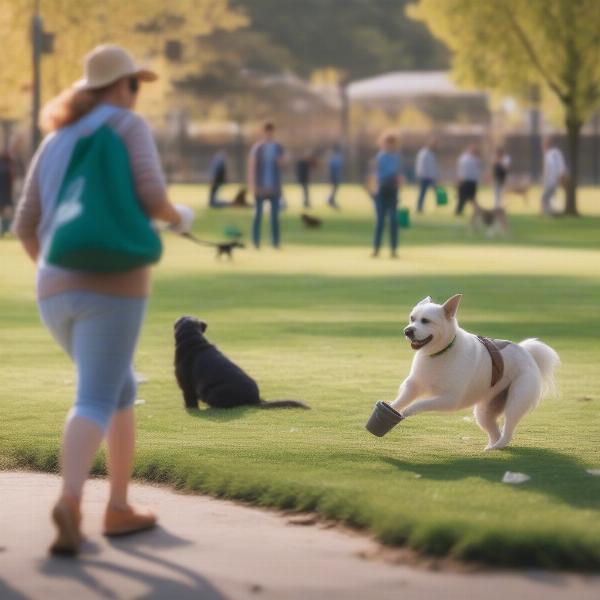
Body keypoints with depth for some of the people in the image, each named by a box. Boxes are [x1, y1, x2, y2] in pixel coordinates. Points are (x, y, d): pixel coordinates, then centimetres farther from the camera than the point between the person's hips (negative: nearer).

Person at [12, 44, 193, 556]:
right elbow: (150, 197, -13)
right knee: (94, 405, -12)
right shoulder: (129, 125, 1)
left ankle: (120, 508, 23)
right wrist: (179, 217, 11)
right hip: (111, 287, -6)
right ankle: (70, 503, -36)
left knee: (121, 388, 25)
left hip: (58, 292, 6)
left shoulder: (56, 142, 19)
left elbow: (26, 226, 15)